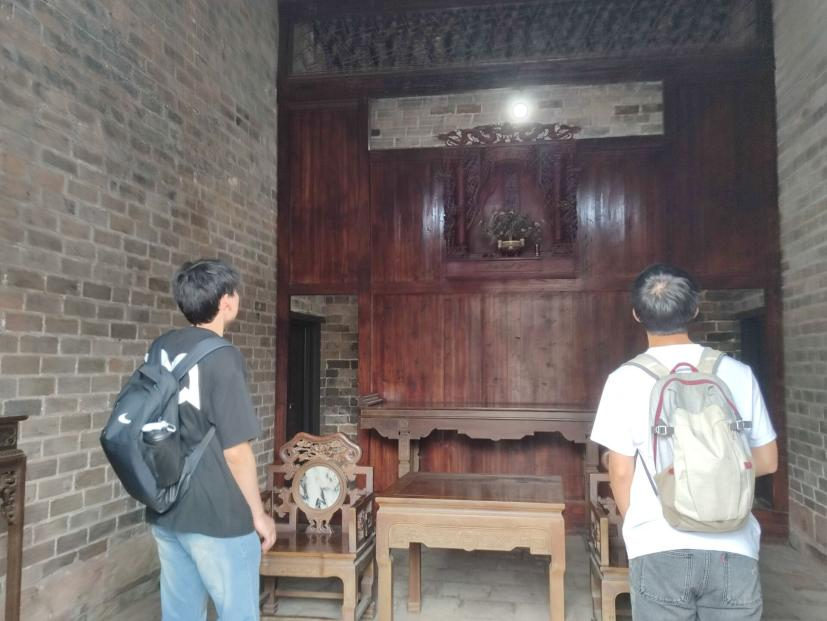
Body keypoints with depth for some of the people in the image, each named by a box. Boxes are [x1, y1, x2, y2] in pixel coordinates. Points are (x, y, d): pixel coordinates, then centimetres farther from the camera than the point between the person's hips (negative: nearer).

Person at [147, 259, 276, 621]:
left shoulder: (162, 348, 3)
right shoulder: (222, 357, -18)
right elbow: (236, 451, -17)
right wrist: (258, 515, -5)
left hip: (164, 511, 7)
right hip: (217, 516, -7)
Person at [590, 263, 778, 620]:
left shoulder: (626, 379, -8)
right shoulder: (738, 373, -1)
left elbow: (621, 472, -5)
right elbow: (767, 461, 7)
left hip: (660, 550, -2)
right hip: (733, 549, 3)